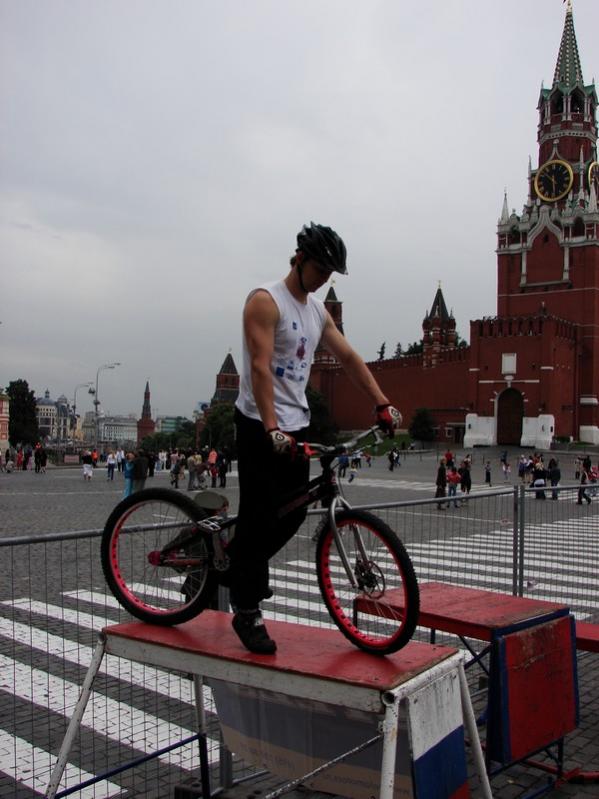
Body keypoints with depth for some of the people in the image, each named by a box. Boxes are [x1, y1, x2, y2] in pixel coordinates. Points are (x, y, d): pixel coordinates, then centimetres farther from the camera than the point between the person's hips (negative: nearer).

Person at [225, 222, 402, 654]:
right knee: (260, 516, -5)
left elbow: (350, 358, 12)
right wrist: (272, 430, -31)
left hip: (297, 424, 8)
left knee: (294, 513, 11)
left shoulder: (318, 310, 14)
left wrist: (383, 404, 1)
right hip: (260, 426, -8)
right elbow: (260, 367, -22)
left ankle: (241, 567, 34)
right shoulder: (266, 301, -11)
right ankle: (246, 610, 7)